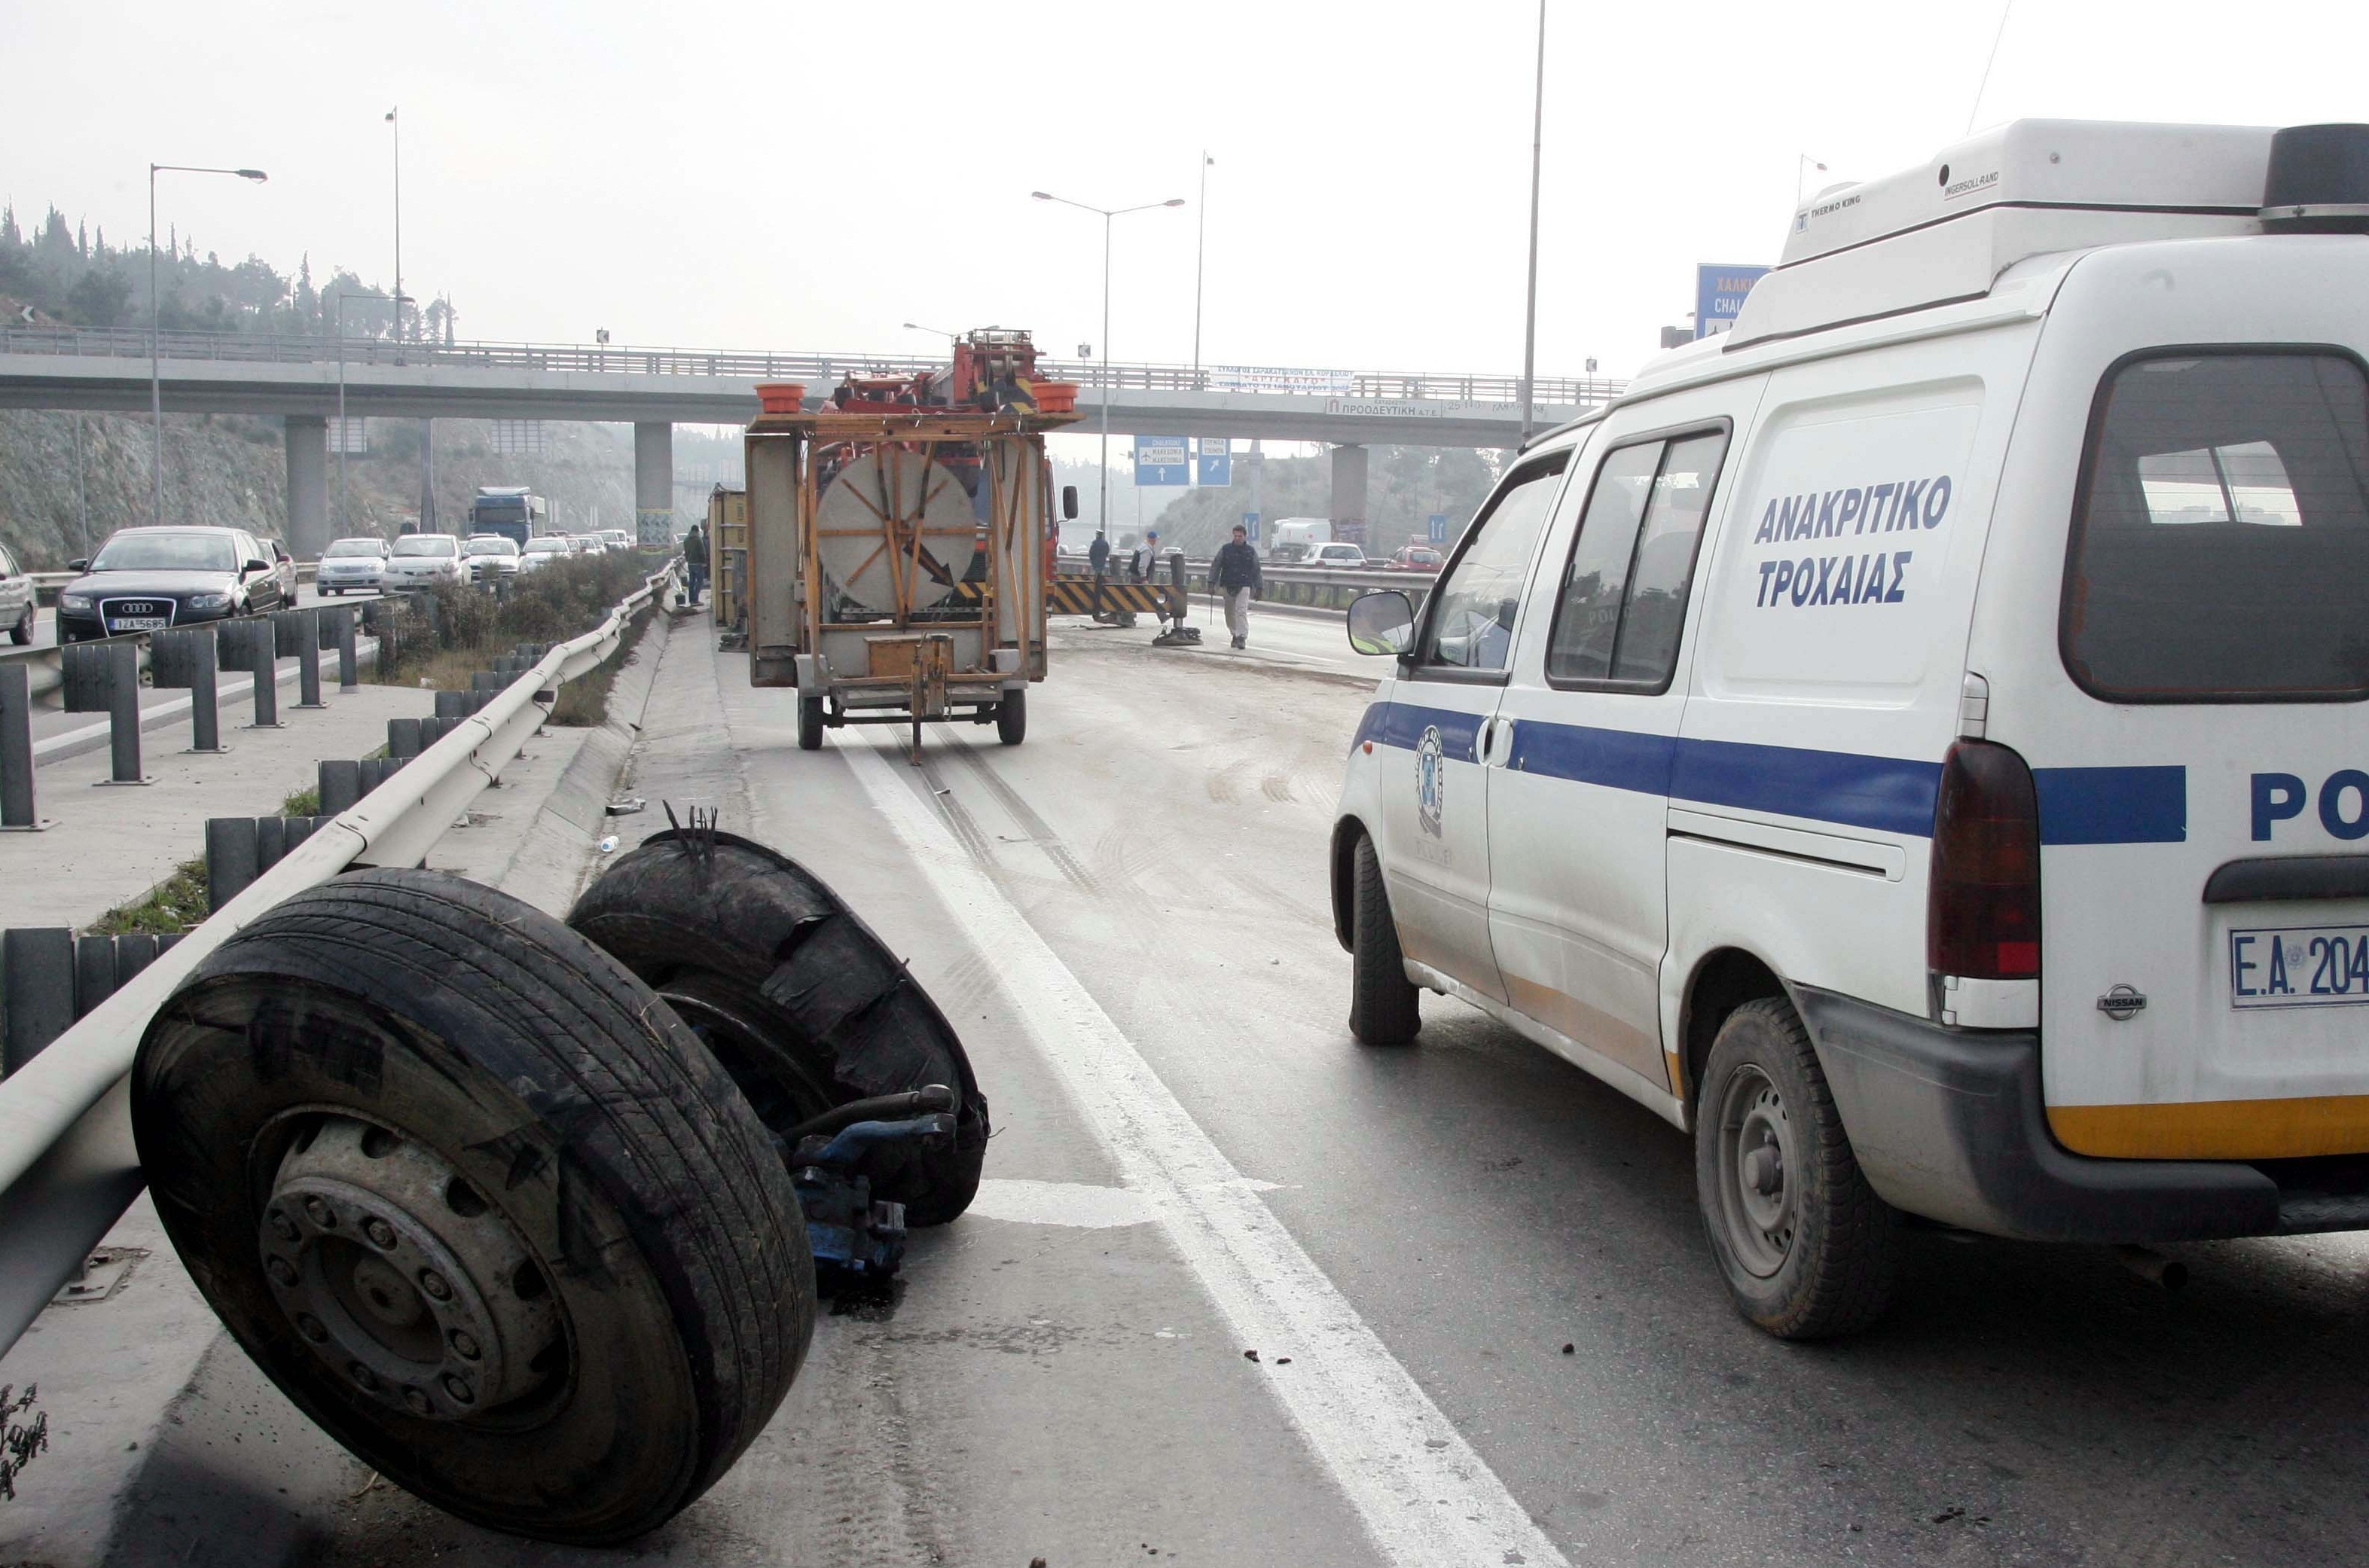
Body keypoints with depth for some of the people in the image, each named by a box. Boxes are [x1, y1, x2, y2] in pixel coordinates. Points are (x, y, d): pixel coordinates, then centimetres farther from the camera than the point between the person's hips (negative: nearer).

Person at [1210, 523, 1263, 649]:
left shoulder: (1251, 552, 4)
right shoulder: (1225, 549, 4)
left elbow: (1256, 571, 10)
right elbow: (1215, 567, 6)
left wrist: (1258, 589, 9)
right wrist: (1211, 583, 0)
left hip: (1244, 587, -2)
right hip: (1227, 586, 2)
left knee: (1242, 611, -15)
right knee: (1230, 613, 9)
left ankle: (1242, 637, -19)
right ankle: (1235, 634, 25)